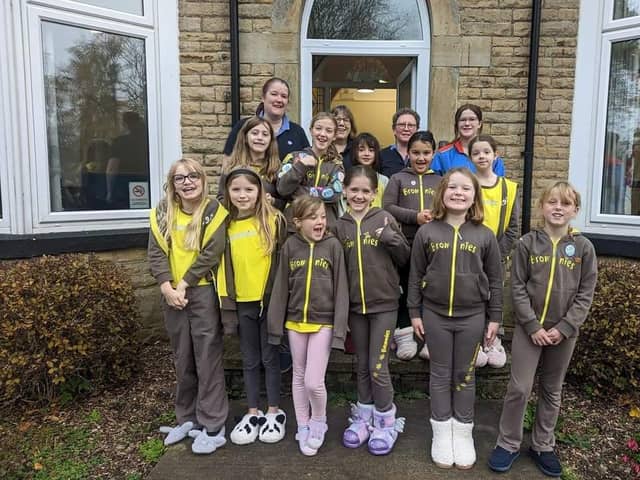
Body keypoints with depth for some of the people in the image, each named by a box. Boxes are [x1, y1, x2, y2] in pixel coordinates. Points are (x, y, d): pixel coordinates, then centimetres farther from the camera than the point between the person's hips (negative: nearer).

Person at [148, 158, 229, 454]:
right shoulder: (162, 213, 6)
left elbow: (211, 255, -13)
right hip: (172, 294, 5)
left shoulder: (214, 212, -6)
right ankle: (187, 419, 30)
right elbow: (156, 253, 0)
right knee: (182, 359, 15)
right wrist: (166, 286, -12)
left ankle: (213, 427, 10)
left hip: (203, 293, -4)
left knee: (207, 358, 0)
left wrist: (183, 285, -14)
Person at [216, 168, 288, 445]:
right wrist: (226, 298, 4)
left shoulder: (274, 220, -6)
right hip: (242, 302, 4)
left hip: (270, 299, -3)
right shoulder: (227, 225, 6)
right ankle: (253, 413, 26)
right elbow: (224, 265, 9)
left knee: (270, 357, 8)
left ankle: (274, 413, 22)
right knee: (250, 360, 13)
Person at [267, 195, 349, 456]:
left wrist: (339, 327, -11)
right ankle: (303, 428, 32)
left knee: (314, 381, -6)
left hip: (323, 322, -3)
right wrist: (276, 323, 2)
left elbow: (341, 288, -7)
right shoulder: (290, 246, -2)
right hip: (295, 321, 3)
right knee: (298, 376, 14)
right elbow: (281, 287, 2)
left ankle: (319, 421, 23)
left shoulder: (333, 245, -7)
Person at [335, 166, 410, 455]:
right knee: (362, 366, 15)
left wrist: (391, 237, -18)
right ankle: (363, 417, 30)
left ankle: (385, 423, 19)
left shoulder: (384, 219, -5)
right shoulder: (340, 226, 3)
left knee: (378, 368, 0)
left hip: (384, 304, -3)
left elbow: (405, 258, -2)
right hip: (355, 305, 3)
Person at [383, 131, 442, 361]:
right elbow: (388, 207, -4)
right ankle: (405, 335, 17)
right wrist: (415, 217, -14)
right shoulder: (398, 179, 7)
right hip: (405, 244, -1)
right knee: (405, 290, 7)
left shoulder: (440, 181, 12)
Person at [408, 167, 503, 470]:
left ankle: (463, 433, 26)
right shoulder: (426, 232, -3)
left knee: (465, 376, 12)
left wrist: (494, 317, 3)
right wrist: (415, 312, 0)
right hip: (435, 314, 0)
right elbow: (415, 276, 1)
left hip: (472, 316, 0)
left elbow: (495, 280, 3)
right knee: (440, 375, 11)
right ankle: (441, 433, 24)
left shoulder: (485, 236, -2)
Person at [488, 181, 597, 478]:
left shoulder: (583, 248, -1)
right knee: (519, 389, 0)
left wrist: (564, 328, -11)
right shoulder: (527, 243, -4)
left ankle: (543, 446, 30)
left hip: (564, 332, 2)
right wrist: (532, 325, -13)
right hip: (529, 328, -1)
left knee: (551, 391, 14)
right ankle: (508, 444, 18)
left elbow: (585, 294, -2)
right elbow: (517, 288, -6)